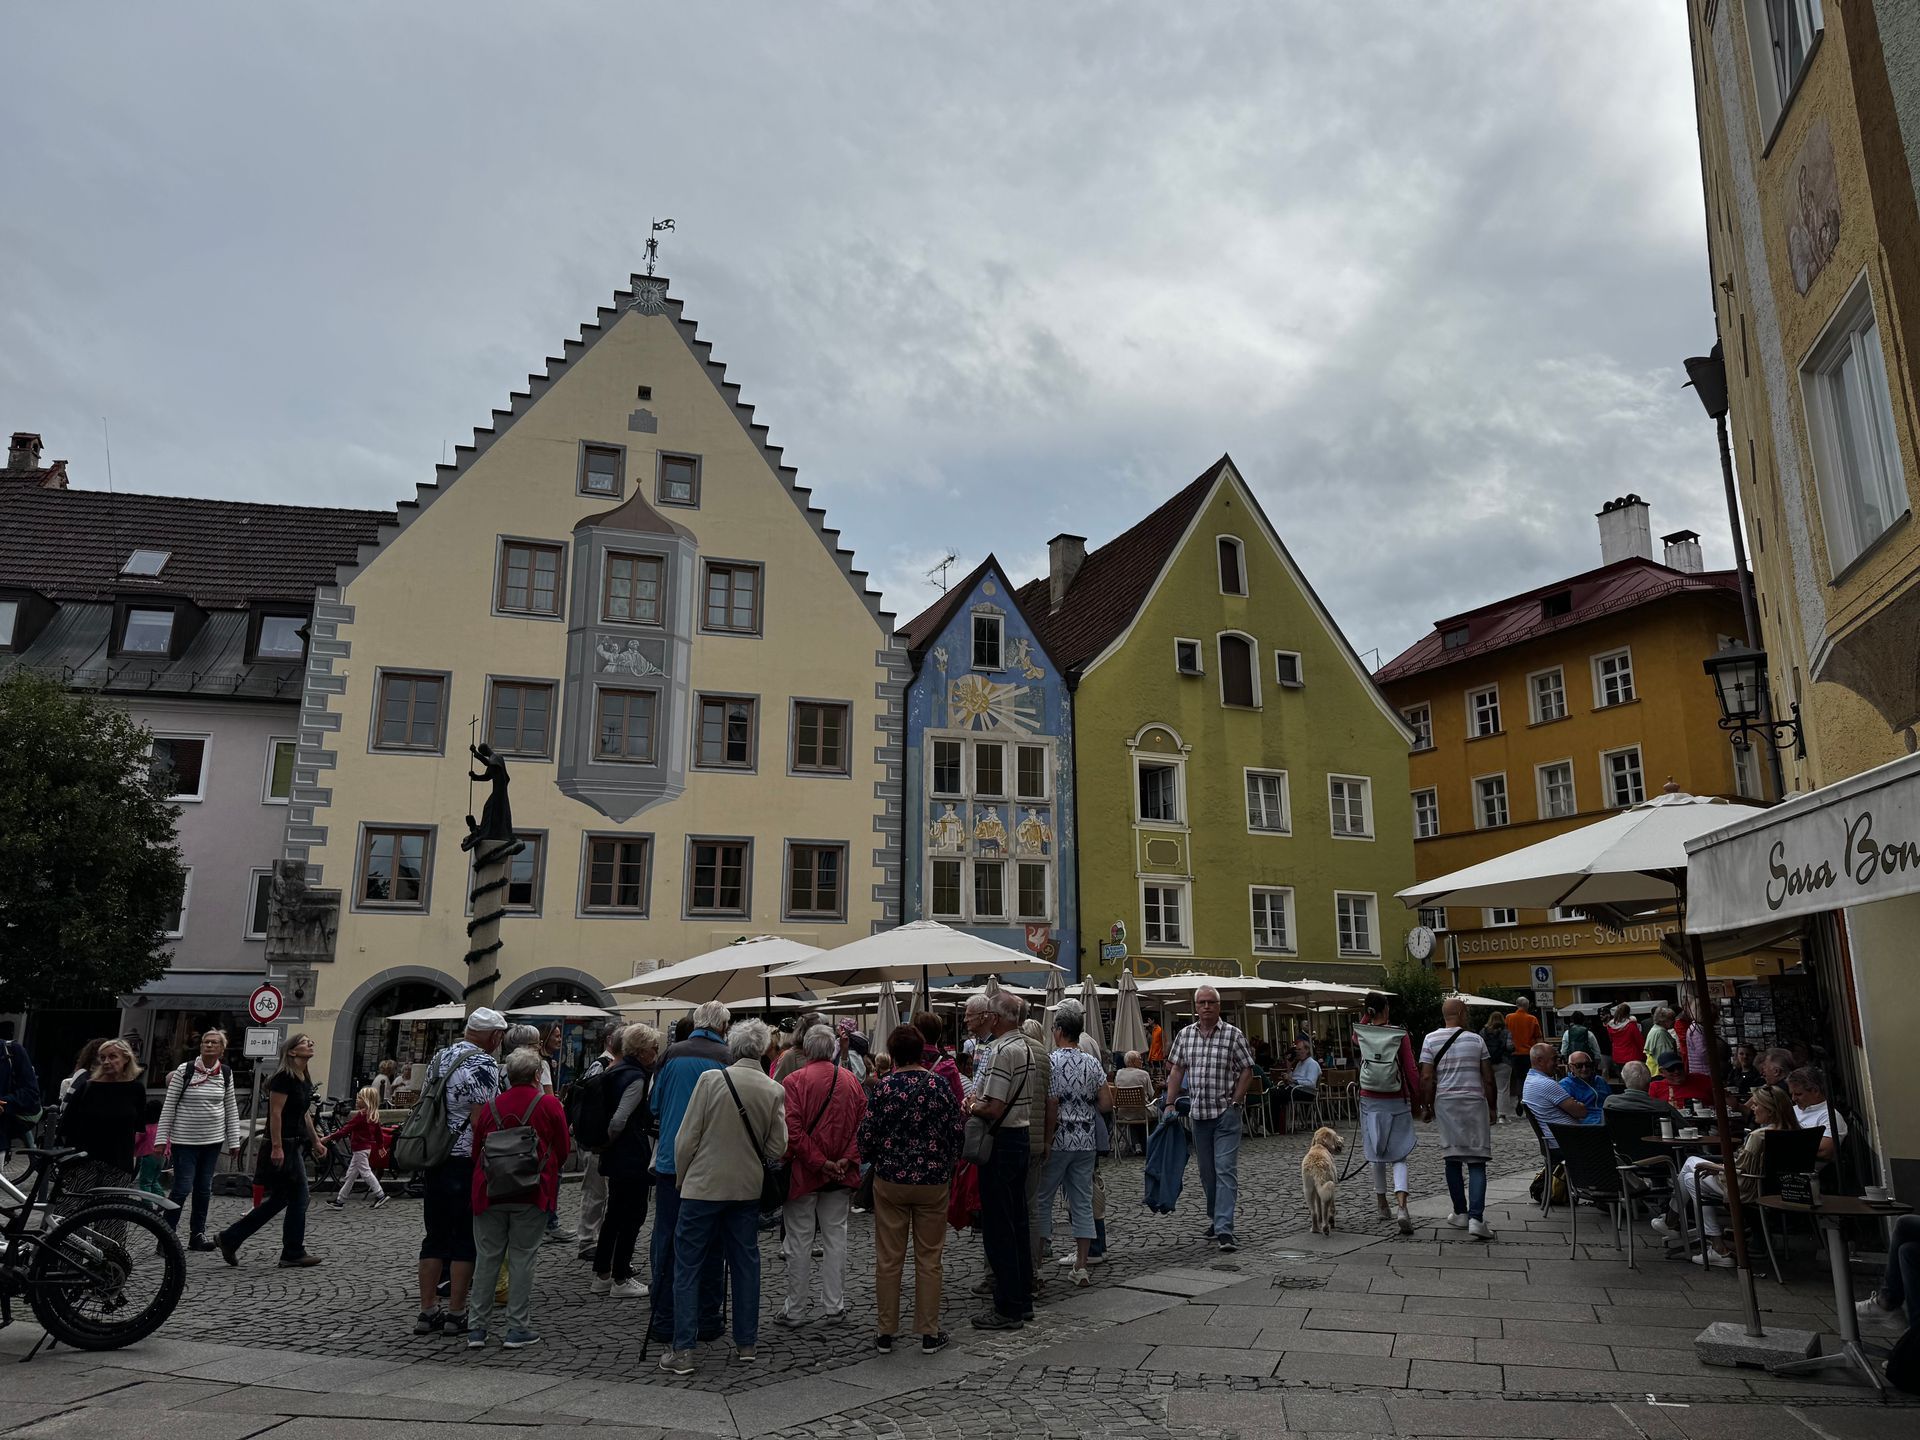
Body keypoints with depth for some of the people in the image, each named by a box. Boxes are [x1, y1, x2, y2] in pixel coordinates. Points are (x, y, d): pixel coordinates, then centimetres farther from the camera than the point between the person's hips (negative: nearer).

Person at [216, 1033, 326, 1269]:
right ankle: (294, 1254, 7)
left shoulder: (305, 1081, 14)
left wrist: (316, 1142, 22)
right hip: (282, 1147, -9)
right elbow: (275, 1113, -19)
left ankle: (229, 1239, 19)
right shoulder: (284, 1078, -15)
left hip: (294, 1146, 9)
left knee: (279, 1199, 12)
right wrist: (276, 1147, -23)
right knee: (298, 1199, -3)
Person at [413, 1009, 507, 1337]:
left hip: (433, 1160, 7)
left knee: (435, 1236, 13)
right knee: (466, 1239, 2)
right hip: (466, 1162, -7)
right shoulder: (483, 1065, -14)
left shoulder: (438, 1059, 11)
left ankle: (428, 1312, 17)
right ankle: (456, 1314, 7)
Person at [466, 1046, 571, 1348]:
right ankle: (518, 1328, 7)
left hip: (490, 1192, 3)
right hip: (532, 1194, -2)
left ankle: (477, 1327, 15)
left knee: (486, 1258, 11)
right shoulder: (550, 1106, -4)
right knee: (522, 1258, 4)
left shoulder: (490, 1107, 2)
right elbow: (563, 1150, 1)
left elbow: (476, 1148, 10)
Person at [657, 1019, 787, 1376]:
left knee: (688, 1267, 6)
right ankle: (746, 1344, 21)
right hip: (748, 1188, 3)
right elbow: (777, 1148, -1)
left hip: (703, 1185, -3)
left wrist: (682, 1178, 6)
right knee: (745, 1265, 15)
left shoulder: (711, 1079, -12)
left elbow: (686, 1138, -9)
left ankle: (682, 1351, 7)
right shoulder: (775, 1090, -5)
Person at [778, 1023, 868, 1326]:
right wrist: (847, 1160, -5)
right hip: (841, 1176, 4)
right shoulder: (852, 1082, 3)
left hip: (802, 1174, -3)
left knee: (799, 1242, 6)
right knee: (835, 1239, 11)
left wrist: (819, 1162, -15)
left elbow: (792, 1131, -19)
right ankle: (833, 1307, 16)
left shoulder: (794, 1082, -11)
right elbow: (863, 1127, 0)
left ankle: (795, 1310, 14)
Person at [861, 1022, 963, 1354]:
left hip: (890, 1180, -1)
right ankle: (929, 1333, 15)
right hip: (933, 1181, 1)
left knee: (888, 1258, 10)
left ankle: (885, 1332, 18)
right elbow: (956, 1135, -2)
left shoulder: (884, 1087, -10)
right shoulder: (941, 1086, -7)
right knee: (929, 1259, 10)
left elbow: (867, 1138, -7)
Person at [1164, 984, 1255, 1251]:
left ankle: (1224, 1229, -13)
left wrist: (1234, 1102, -8)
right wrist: (1170, 1104, 5)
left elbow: (1247, 1071, -2)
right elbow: (1176, 1071, 10)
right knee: (1207, 1171, 14)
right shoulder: (1185, 1035, 6)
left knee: (1226, 1169, -10)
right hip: (1198, 1112, 4)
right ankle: (1215, 1218, 29)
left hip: (1225, 1112, -4)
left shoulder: (1233, 1035, -4)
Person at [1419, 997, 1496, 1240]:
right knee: (1477, 1162, -1)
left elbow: (1426, 1078, -4)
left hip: (1445, 1102, 1)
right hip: (1474, 1102, -1)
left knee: (1452, 1160, 13)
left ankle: (1460, 1213, 19)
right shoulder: (1476, 1039, 2)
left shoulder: (1431, 1040, 0)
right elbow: (1489, 1079, 3)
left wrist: (1428, 1106, 7)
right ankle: (1476, 1218, -13)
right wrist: (1492, 1106, 14)